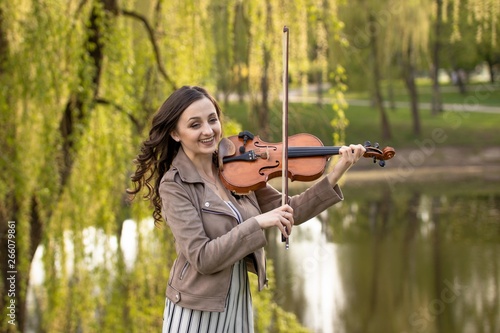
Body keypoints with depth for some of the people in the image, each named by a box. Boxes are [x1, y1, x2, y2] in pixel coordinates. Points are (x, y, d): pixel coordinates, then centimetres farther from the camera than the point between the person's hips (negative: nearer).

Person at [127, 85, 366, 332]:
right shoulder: (174, 185, -14)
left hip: (239, 306, 5)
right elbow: (202, 258, -22)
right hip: (196, 312, -5)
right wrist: (258, 223, -27)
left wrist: (335, 174, -7)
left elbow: (289, 213, 3)